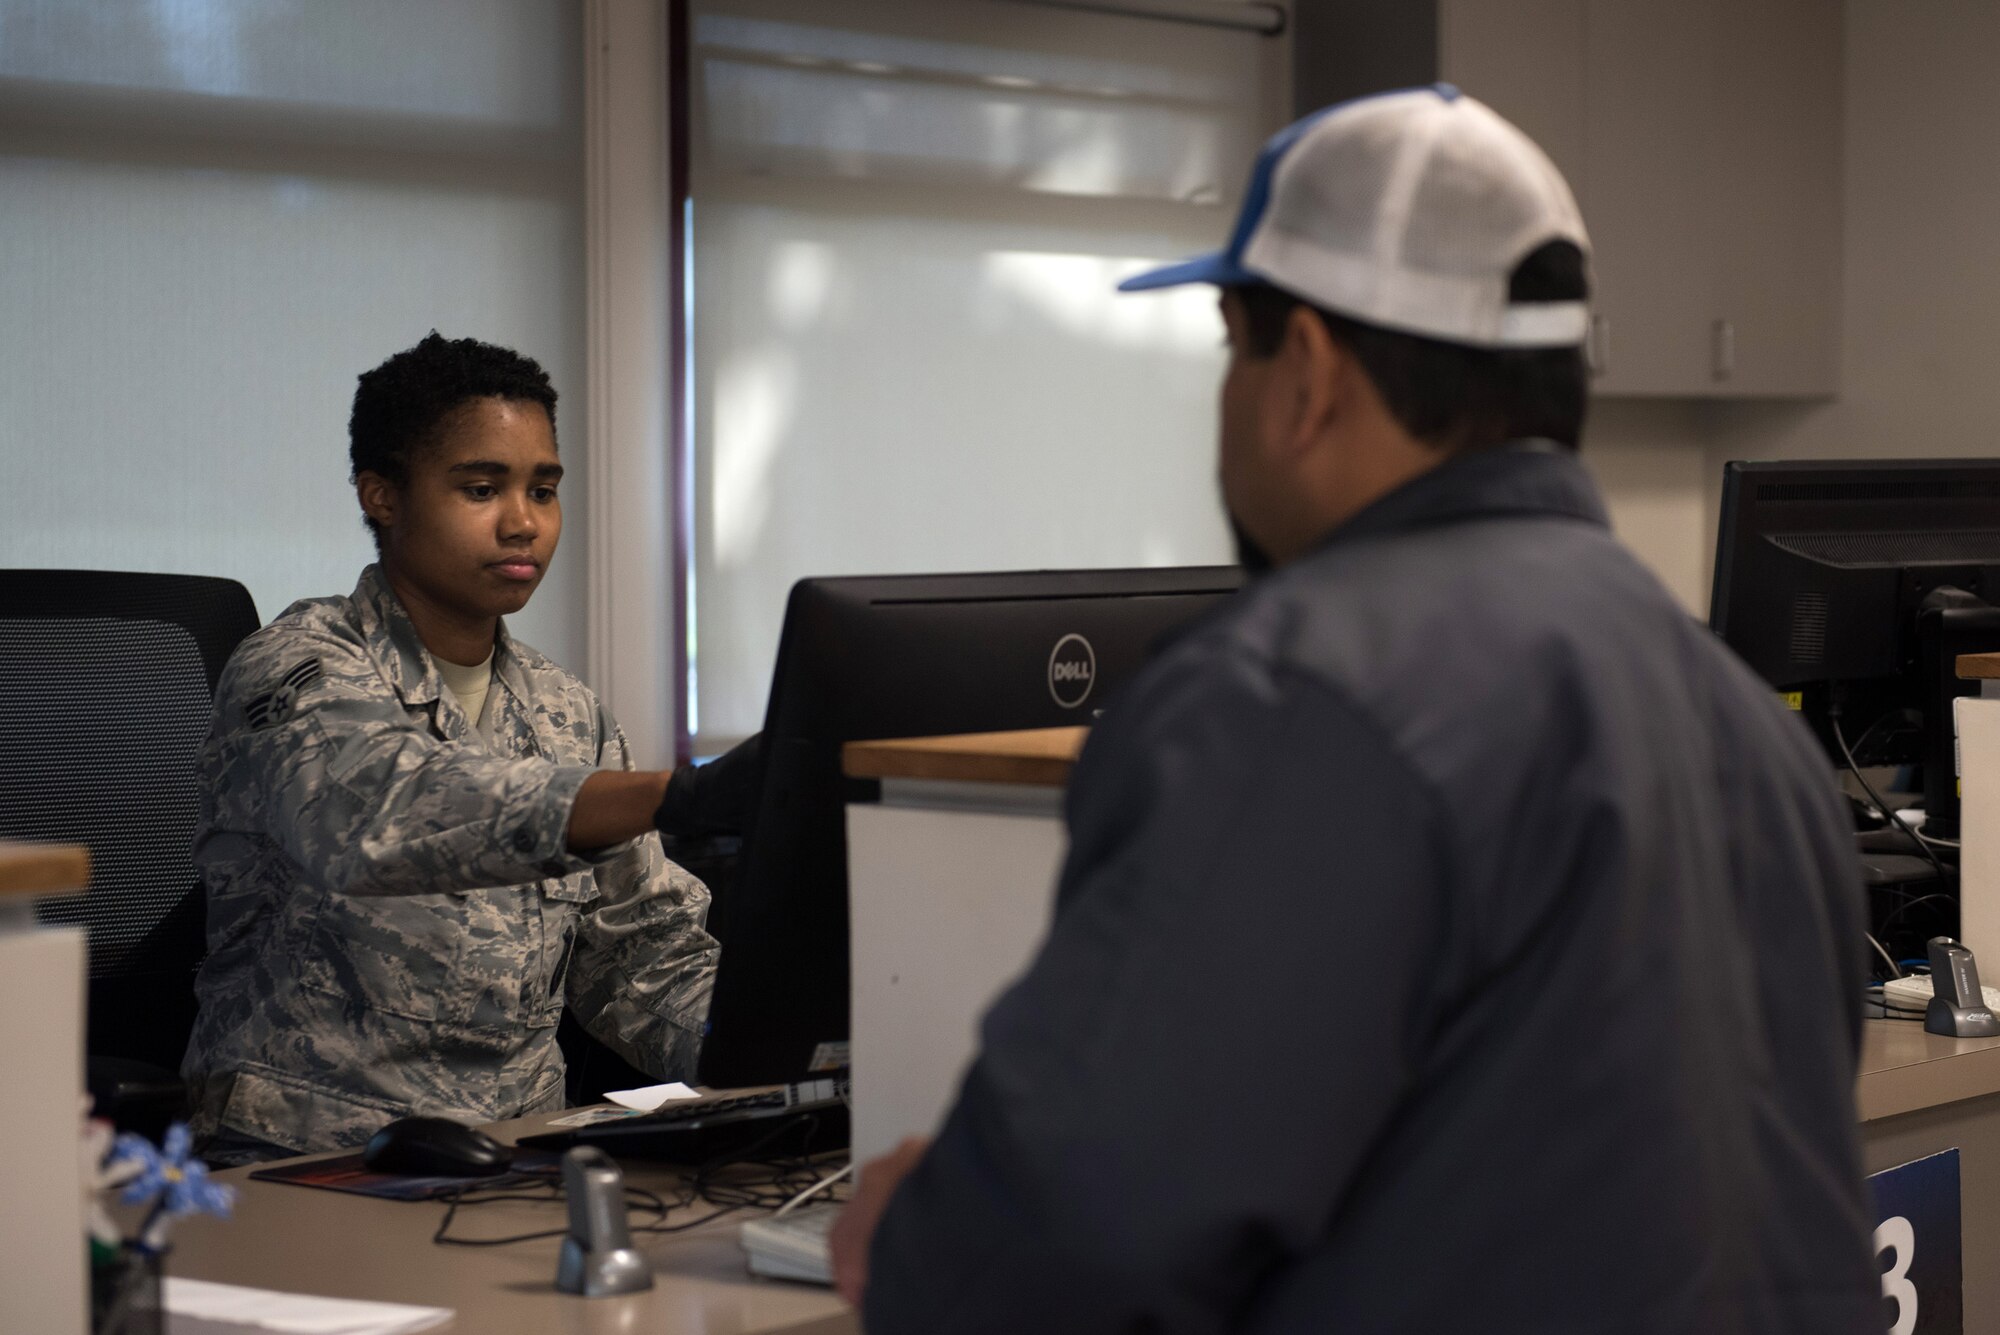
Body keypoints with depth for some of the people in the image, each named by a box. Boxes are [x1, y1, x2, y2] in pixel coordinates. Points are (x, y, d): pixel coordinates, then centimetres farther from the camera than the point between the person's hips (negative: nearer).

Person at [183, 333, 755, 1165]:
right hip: (303, 1161, -7)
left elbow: (645, 961, 16)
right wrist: (677, 798, -43)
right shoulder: (297, 670, -7)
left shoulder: (568, 716, 16)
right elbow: (381, 816, -30)